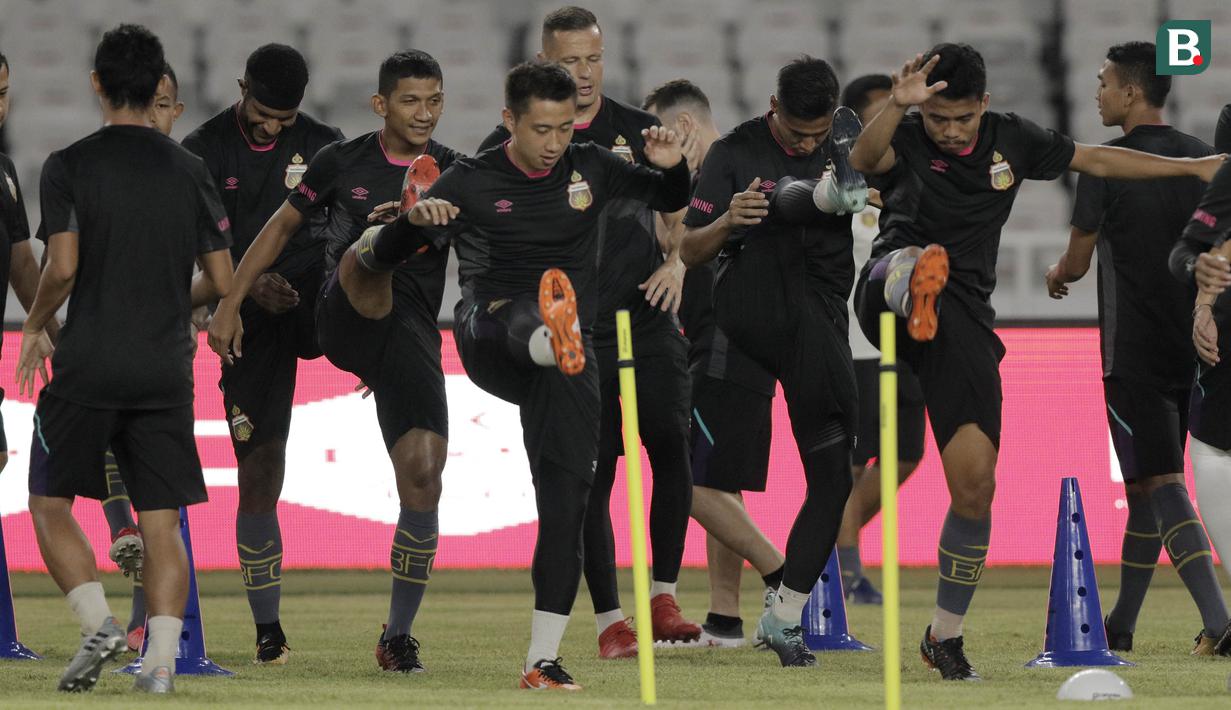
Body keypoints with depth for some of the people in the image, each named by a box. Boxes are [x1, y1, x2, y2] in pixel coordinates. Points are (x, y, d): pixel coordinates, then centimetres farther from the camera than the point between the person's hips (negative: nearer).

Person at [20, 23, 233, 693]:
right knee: (161, 522, 5)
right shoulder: (189, 172, 6)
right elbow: (221, 280, 6)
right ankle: (162, 660, -5)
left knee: (50, 503, 10)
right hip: (166, 369, 3)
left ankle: (99, 624, -8)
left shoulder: (69, 165, -5)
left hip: (87, 366, -3)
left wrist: (34, 330, 4)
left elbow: (62, 267, -13)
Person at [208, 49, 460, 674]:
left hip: (412, 333, 1)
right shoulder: (343, 163, 7)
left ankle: (398, 635, 6)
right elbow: (282, 226, 16)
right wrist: (230, 304, 12)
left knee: (423, 476, -6)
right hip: (344, 320, -1)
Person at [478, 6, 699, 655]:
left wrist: (676, 261, -2)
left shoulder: (638, 131, 11)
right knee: (591, 476, -3)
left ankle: (663, 596, 1)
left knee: (671, 449, -11)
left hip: (646, 319, 2)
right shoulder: (513, 143, 4)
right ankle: (608, 619, 3)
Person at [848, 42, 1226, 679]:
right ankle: (914, 292, -80)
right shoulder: (903, 142, -5)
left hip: (965, 320, 3)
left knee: (975, 484, -1)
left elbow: (1095, 160, 23)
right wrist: (897, 107, -50)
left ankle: (945, 636, 13)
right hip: (889, 289, -3)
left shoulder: (1010, 140, 9)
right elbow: (863, 158, -29)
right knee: (913, 260, -41)